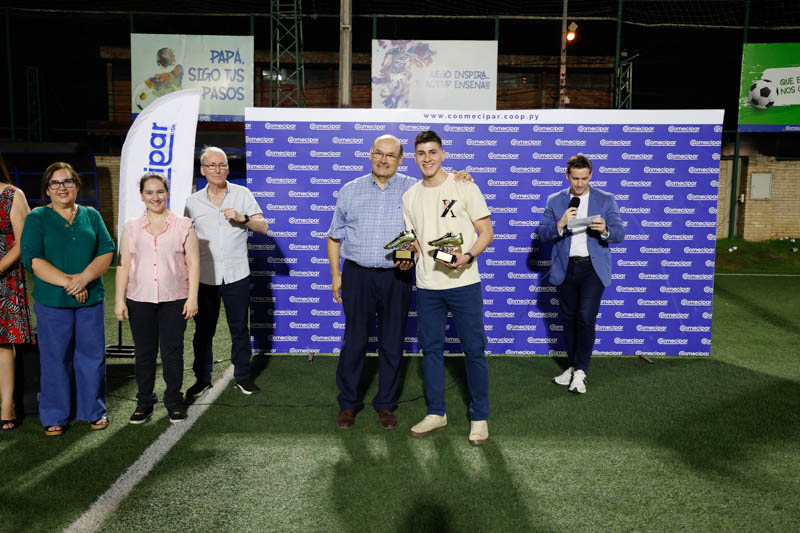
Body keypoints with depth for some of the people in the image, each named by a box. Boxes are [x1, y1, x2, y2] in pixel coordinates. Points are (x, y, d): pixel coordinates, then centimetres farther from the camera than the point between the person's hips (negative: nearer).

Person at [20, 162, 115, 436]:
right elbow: (32, 259, -7)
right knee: (55, 358, 5)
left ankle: (94, 410, 22)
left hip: (91, 300, 2)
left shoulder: (91, 216, 10)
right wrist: (67, 282, -17)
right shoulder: (36, 218, 3)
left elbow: (107, 250, 1)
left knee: (92, 355, 7)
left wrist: (84, 277, -14)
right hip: (52, 301, -2)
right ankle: (55, 416, 19)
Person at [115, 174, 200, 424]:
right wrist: (119, 299, 1)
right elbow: (123, 264, 6)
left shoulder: (183, 225, 3)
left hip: (174, 300, -1)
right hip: (140, 300, 2)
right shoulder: (131, 227, 7)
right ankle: (144, 402, 22)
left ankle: (174, 402, 19)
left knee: (172, 352, 4)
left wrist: (192, 297, -5)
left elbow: (193, 263, 1)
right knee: (144, 353, 8)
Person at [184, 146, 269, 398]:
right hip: (204, 277, 1)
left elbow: (263, 227, -4)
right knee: (203, 329, 9)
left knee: (239, 328, 7)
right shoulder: (193, 202, 6)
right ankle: (202, 379, 24)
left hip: (236, 275, -1)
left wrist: (242, 218, -21)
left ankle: (243, 376, 22)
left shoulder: (242, 194, 1)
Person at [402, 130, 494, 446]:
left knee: (474, 350, 2)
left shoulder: (464, 188, -3)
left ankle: (479, 417, 16)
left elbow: (486, 232, -3)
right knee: (431, 349, 11)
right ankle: (436, 413, 26)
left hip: (464, 283, -4)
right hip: (427, 286, 4)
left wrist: (468, 256, -20)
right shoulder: (410, 197, 10)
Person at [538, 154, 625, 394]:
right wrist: (560, 225, -18)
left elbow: (620, 234, 0)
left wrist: (605, 230, -22)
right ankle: (573, 367, 24)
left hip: (593, 268, -2)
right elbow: (542, 234, 1)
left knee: (586, 318, -12)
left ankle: (580, 371, 0)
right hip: (564, 269, 2)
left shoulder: (606, 200, 3)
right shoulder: (555, 201, 6)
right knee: (569, 319, 11)